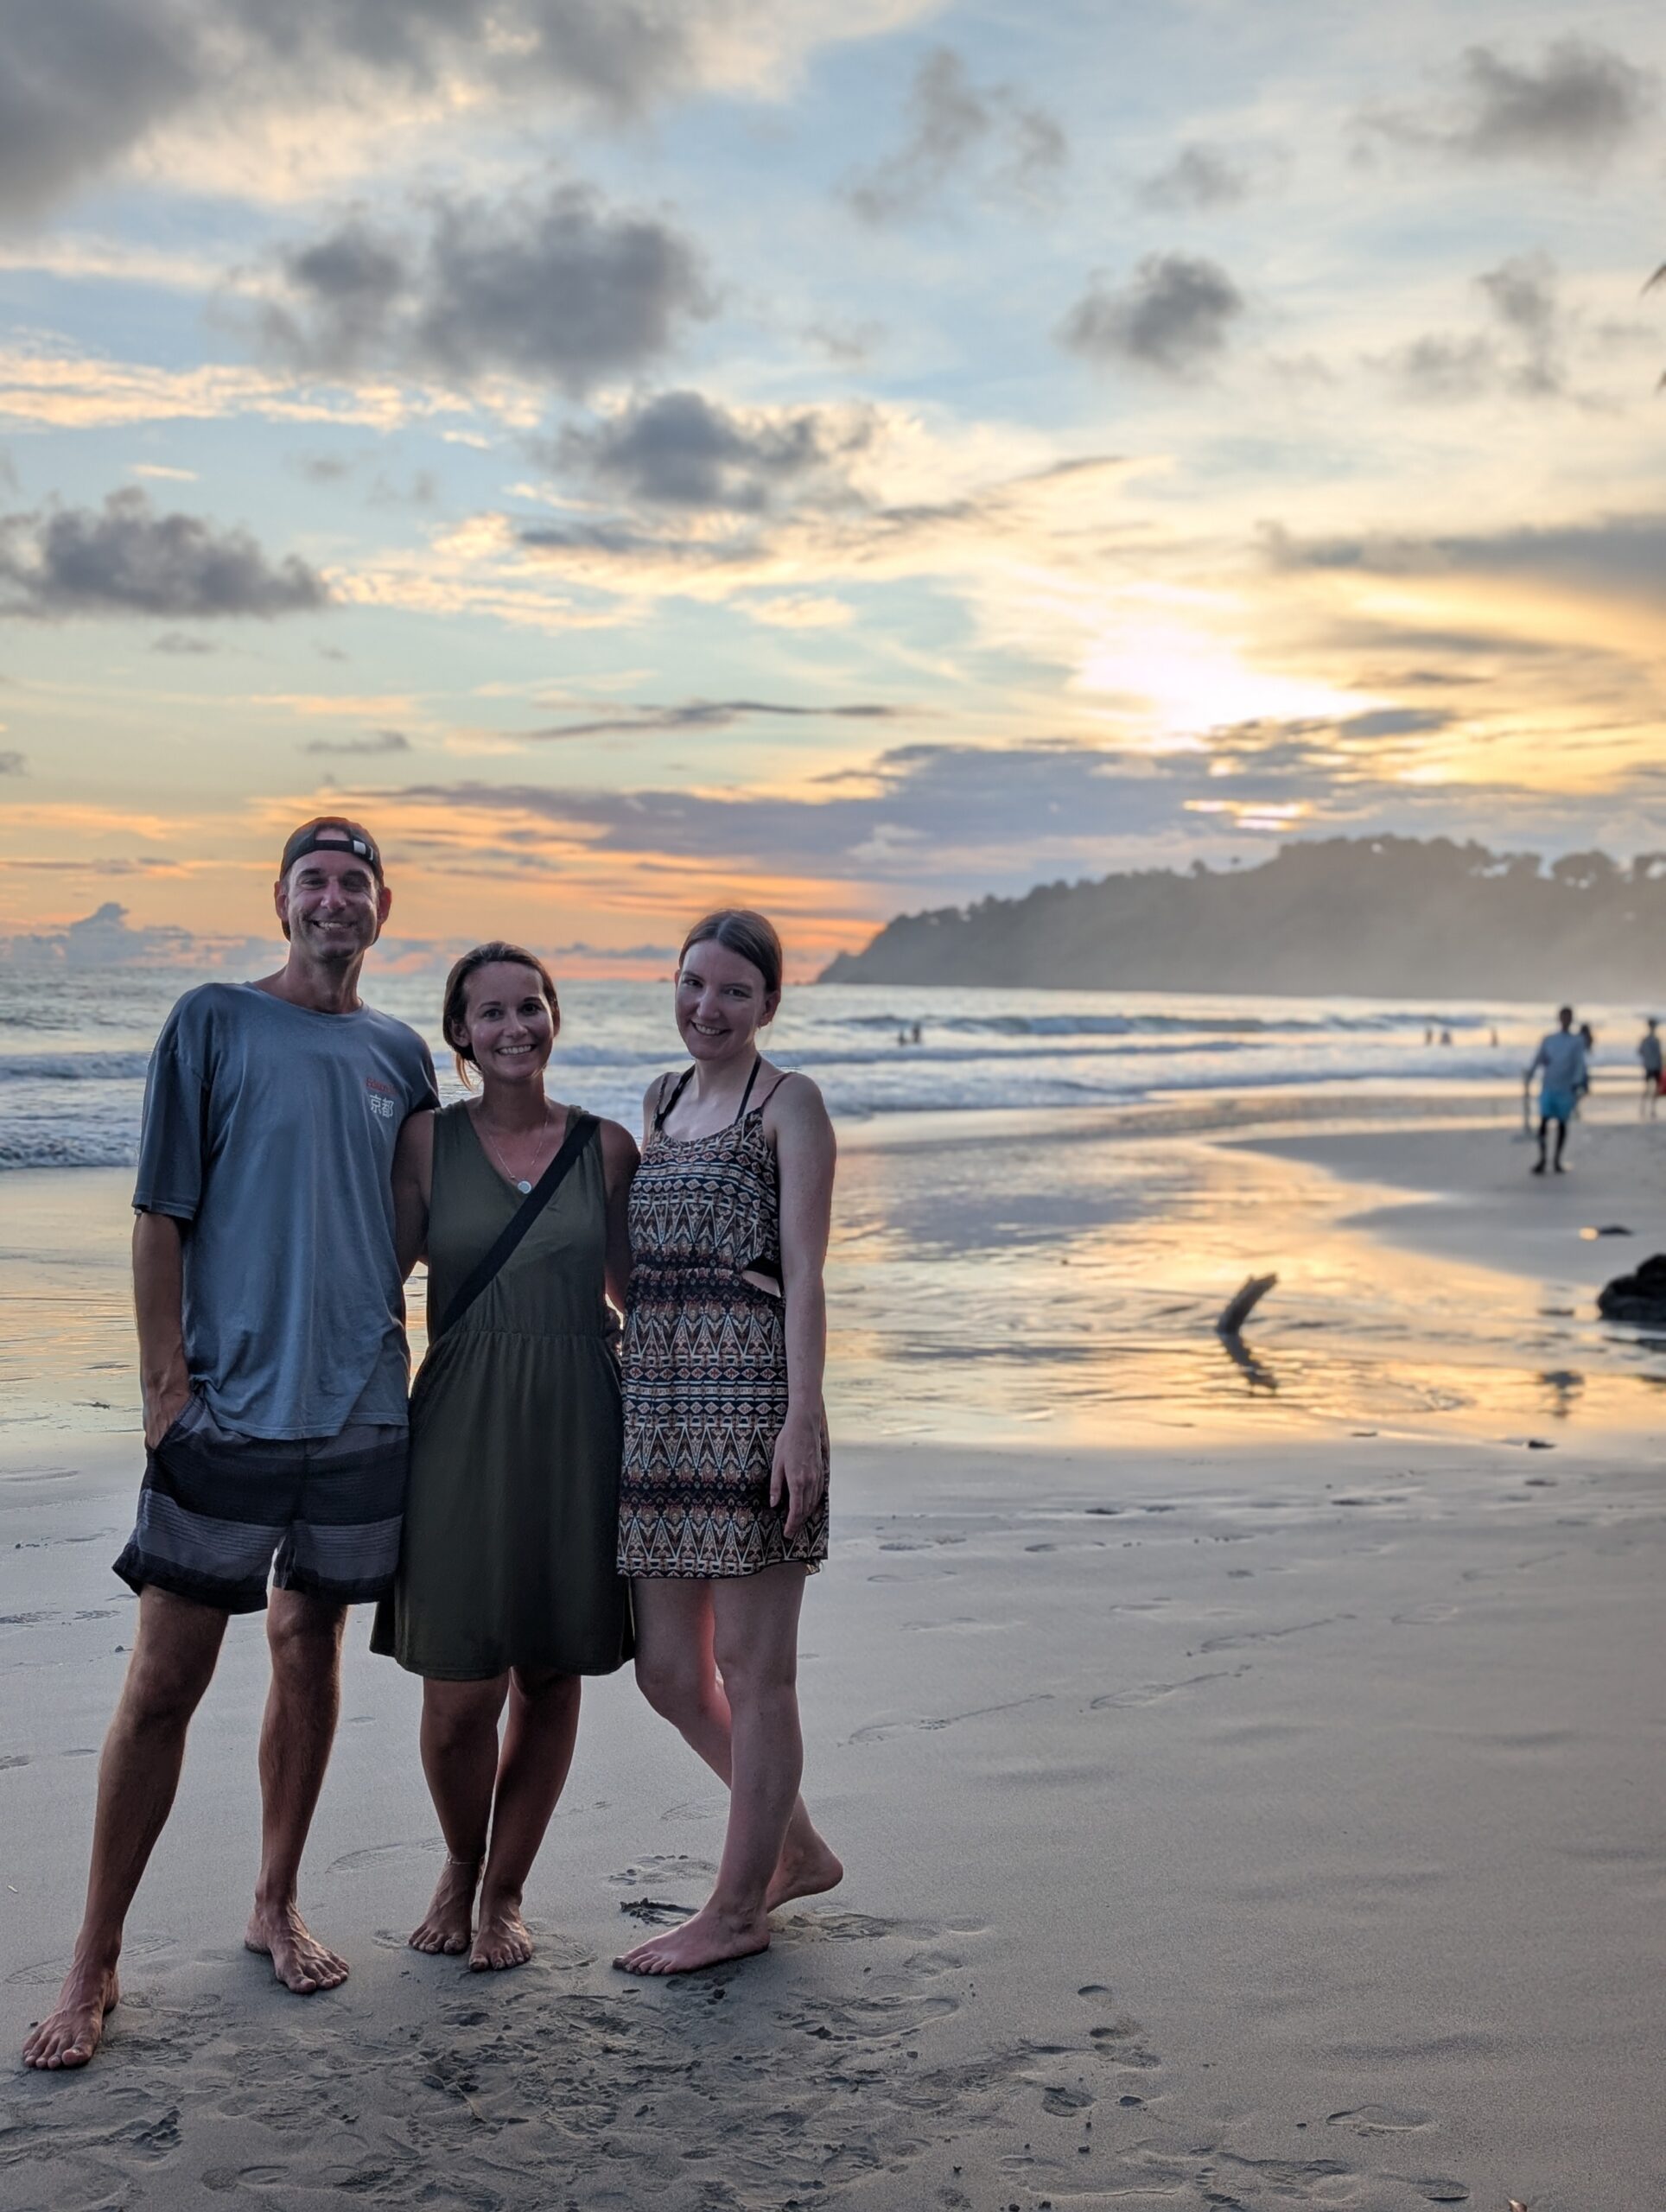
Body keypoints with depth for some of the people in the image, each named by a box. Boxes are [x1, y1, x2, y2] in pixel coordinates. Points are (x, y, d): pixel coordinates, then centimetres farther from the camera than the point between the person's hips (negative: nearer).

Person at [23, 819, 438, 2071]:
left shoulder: (401, 1056, 10)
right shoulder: (215, 1024, -1)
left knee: (311, 1651, 12)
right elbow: (162, 1218, -4)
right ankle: (96, 1966, 9)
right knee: (164, 1681, -2)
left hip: (359, 1408, 4)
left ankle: (276, 1908, 28)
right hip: (226, 1408, -4)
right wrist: (167, 1384, -10)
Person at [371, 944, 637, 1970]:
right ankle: (460, 1865, 29)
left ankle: (505, 1891, 27)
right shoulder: (426, 1140, 2)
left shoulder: (606, 1146, 5)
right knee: (458, 1693, -1)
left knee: (550, 1676, 7)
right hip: (463, 1426, -1)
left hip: (577, 1425, 1)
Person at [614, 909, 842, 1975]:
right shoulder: (662, 1102, 18)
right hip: (660, 1402, 7)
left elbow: (804, 1274, -9)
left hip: (752, 1396, -7)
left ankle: (740, 1908, 15)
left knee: (754, 1669, 1)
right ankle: (799, 1851, 30)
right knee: (669, 1670, 11)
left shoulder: (789, 1104, -1)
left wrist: (803, 1418, -16)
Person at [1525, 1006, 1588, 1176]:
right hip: (1548, 1087, 1)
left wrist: (1576, 1084, -19)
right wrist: (1529, 1073, -12)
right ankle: (1541, 1158, -4)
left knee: (1562, 1124, 4)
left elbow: (1579, 1064, -6)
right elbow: (1538, 1059, 4)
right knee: (1543, 1121, -8)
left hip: (1566, 1089, -1)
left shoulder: (1578, 1041, 2)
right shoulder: (1548, 1039, 8)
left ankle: (1557, 1161, 11)